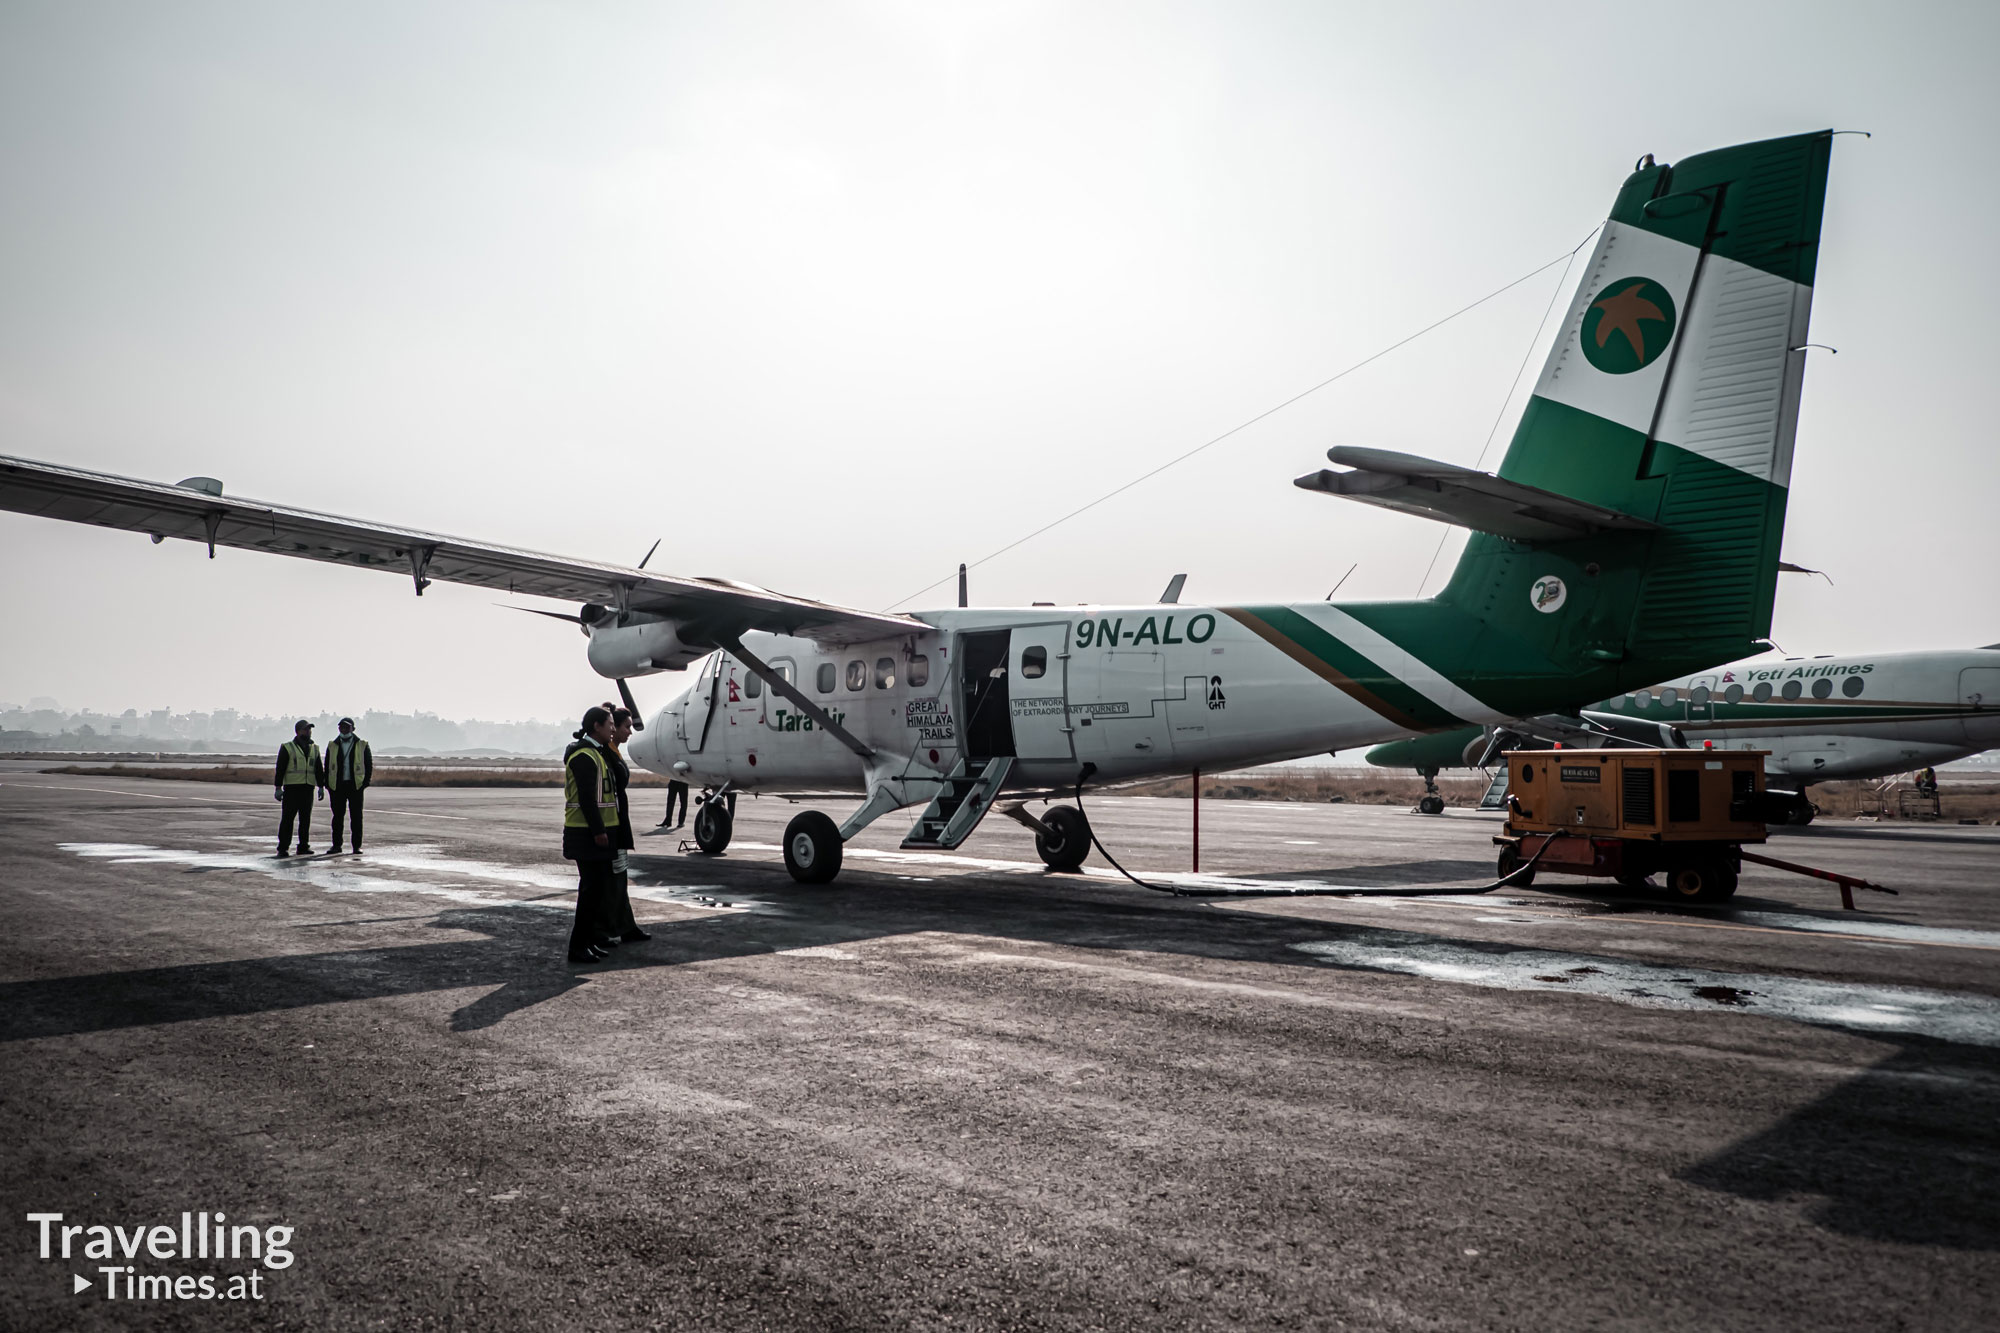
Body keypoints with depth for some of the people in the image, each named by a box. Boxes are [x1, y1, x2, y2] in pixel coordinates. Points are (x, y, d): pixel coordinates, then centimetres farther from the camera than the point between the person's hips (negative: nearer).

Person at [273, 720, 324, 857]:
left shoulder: (314, 749, 17)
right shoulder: (287, 748, 2)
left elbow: (319, 769, 20)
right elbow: (280, 768, -1)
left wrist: (321, 786, 13)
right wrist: (278, 787, -7)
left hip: (308, 789, 4)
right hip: (291, 787, -4)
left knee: (306, 818, 5)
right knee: (288, 818, -5)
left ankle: (303, 846, 11)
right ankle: (283, 848, -2)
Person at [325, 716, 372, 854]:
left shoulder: (362, 745, 5)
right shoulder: (332, 746, 11)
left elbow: (369, 764, 6)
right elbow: (327, 766, 13)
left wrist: (366, 782, -5)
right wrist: (327, 785, 3)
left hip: (355, 785, -2)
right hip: (337, 786, 2)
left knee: (356, 817, -1)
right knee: (337, 816, 4)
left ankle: (357, 846, 3)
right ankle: (337, 845, 11)